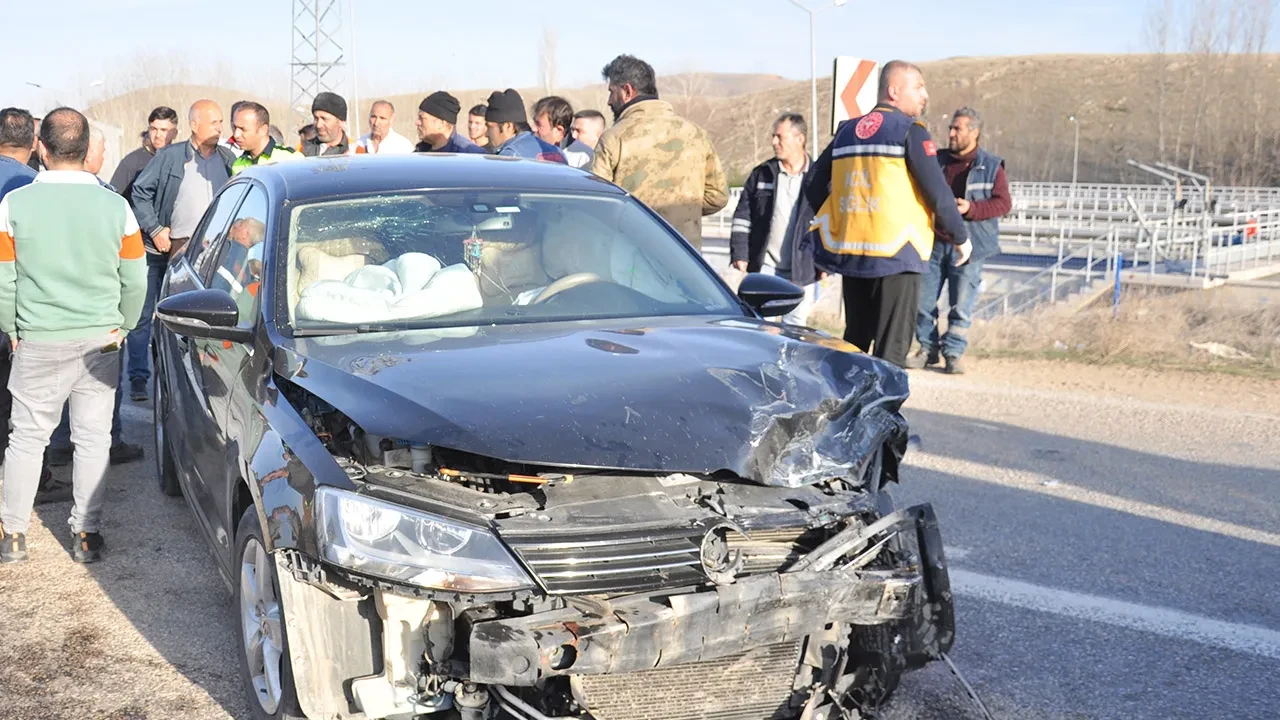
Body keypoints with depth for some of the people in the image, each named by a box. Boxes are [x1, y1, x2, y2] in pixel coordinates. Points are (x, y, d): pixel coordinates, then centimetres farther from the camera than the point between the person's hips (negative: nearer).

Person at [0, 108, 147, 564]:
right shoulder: (115, 206, -5)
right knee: (93, 437, 8)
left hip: (39, 342, -1)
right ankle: (87, 535, 13)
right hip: (101, 339, 1)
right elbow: (135, 281, 1)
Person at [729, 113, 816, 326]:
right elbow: (742, 217, 6)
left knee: (795, 328, 7)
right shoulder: (762, 174, 5)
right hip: (765, 267, 1)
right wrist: (739, 253, -2)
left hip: (802, 271, -1)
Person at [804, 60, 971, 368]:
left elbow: (814, 188, 13)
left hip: (850, 255, 6)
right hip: (896, 256, -6)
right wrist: (960, 238, 3)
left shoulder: (847, 131, 13)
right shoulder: (910, 131, -6)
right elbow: (938, 193, -10)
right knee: (890, 351, -2)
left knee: (853, 346, 16)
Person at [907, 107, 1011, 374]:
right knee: (922, 300, 3)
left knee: (961, 306, -3)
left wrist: (971, 208, -17)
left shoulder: (991, 166, 3)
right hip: (933, 241, 3)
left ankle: (953, 354, 7)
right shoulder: (936, 161, 11)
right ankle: (928, 348, 16)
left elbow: (1003, 203, -3)